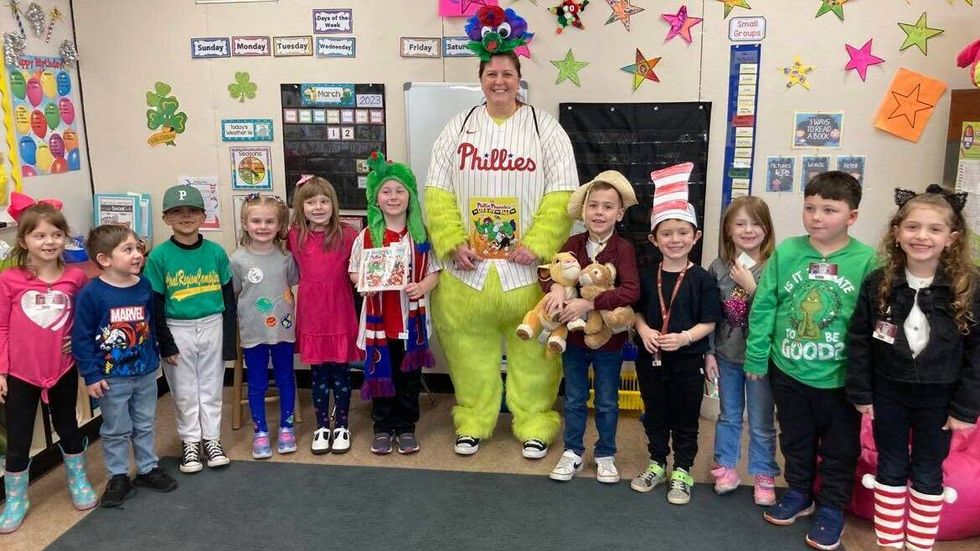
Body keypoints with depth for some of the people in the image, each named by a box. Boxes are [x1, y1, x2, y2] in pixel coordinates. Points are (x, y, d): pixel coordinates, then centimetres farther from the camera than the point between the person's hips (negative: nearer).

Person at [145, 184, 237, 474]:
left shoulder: (216, 252, -3)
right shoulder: (159, 257, -8)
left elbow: (228, 296, 2)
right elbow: (155, 304, -5)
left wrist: (228, 338, -1)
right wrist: (165, 343, -8)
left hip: (212, 327, 1)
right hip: (177, 330, -1)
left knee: (211, 386, 12)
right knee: (184, 390, 10)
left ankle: (211, 439, 26)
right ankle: (189, 441, 26)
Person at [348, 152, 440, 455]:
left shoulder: (422, 235, 0)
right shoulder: (366, 236, -1)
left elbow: (434, 271, 2)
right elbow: (354, 273, 4)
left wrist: (423, 286, -17)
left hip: (411, 316, 0)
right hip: (378, 316, 0)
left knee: (409, 374, 10)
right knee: (380, 373, 10)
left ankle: (406, 427, 25)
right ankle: (382, 427, 24)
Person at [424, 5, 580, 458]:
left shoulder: (545, 128, 1)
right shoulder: (458, 128, 7)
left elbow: (561, 195, -5)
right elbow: (438, 192, 3)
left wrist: (537, 245, -15)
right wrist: (453, 243, -9)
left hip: (525, 265, -1)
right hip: (468, 266, 2)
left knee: (531, 350, 7)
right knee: (470, 348, 9)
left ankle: (535, 423, 24)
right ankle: (472, 421, 27)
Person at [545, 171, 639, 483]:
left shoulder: (623, 249, -15)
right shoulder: (573, 243, -2)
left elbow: (631, 291, -27)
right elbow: (549, 272, -3)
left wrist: (589, 303, -32)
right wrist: (556, 287, -26)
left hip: (609, 338, -3)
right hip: (574, 336, 3)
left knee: (607, 402, 14)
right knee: (574, 399, 16)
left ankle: (605, 455, 32)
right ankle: (573, 452, 32)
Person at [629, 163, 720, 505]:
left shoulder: (702, 279, -9)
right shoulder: (647, 278, 0)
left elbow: (709, 322, -8)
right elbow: (637, 311, 8)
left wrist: (685, 337, -23)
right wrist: (644, 330, -12)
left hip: (687, 361, -3)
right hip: (651, 358, 3)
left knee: (686, 419, 11)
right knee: (655, 415, 17)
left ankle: (682, 472, 26)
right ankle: (657, 465, 34)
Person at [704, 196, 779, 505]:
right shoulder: (719, 267, -3)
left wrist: (751, 286, -24)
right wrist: (709, 353, 2)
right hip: (727, 355, 3)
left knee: (761, 422, 11)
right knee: (728, 416, 19)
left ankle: (764, 476, 27)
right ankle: (725, 468, 34)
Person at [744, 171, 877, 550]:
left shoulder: (865, 260, -14)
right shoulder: (786, 252, -8)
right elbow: (763, 307, -3)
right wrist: (756, 356, -2)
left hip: (841, 377, -2)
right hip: (788, 371, 2)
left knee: (840, 448, 16)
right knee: (795, 440, 22)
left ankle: (831, 508, 35)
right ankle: (798, 494, 42)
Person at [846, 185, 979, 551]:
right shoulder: (878, 284, -8)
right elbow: (858, 341, -4)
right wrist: (860, 393, -4)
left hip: (937, 398, -1)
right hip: (888, 392, 1)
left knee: (927, 474, 13)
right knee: (891, 469, 14)